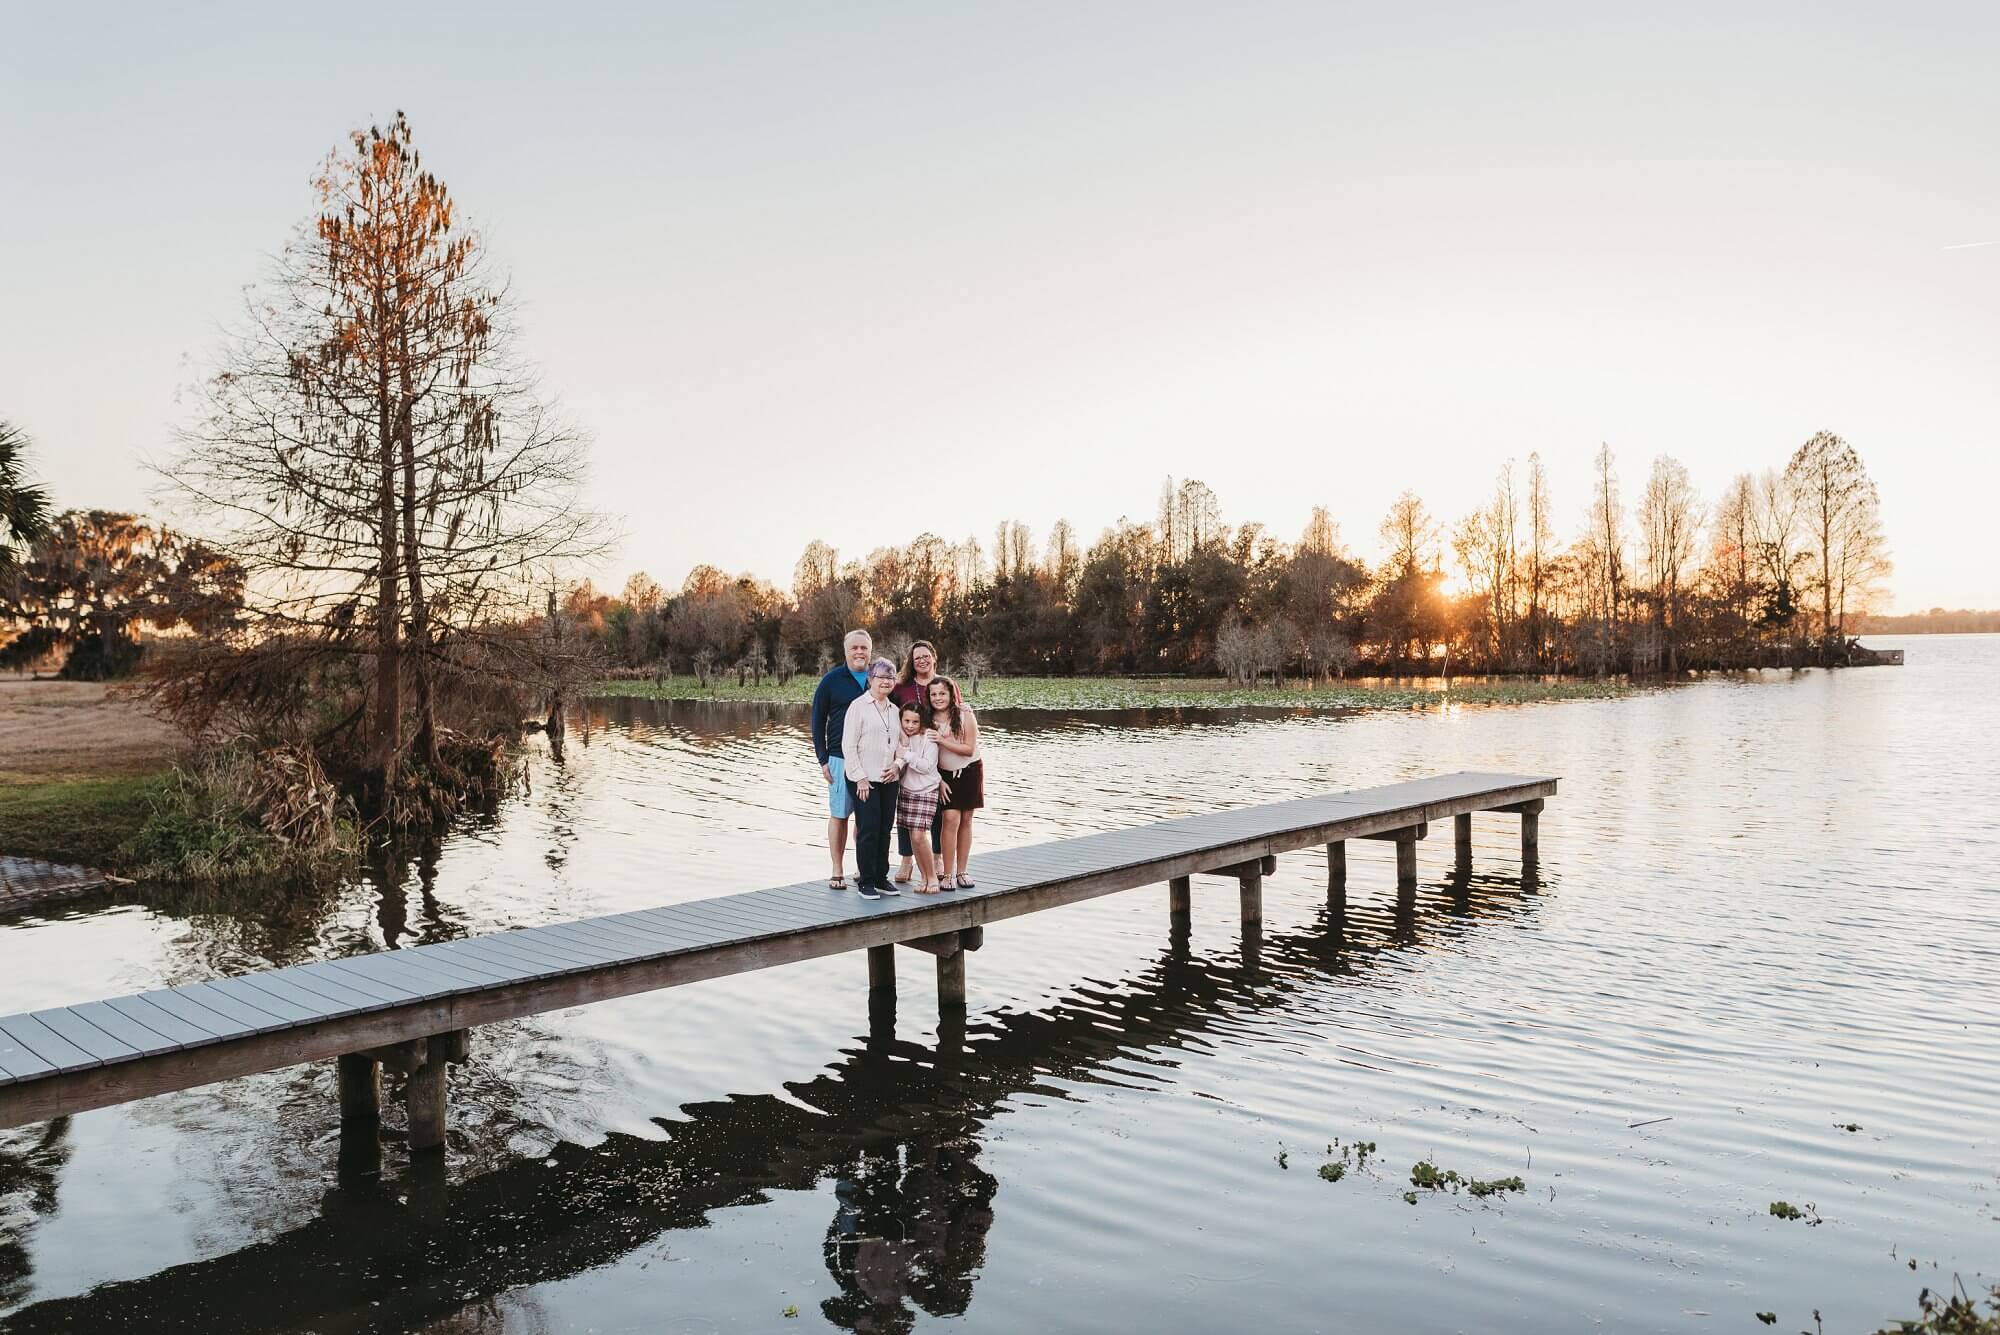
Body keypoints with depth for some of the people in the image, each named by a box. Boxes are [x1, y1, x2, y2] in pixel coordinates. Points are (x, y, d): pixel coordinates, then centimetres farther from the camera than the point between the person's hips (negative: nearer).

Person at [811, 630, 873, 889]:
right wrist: (823, 759, -4)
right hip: (840, 758, -2)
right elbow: (818, 721, 2)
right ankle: (837, 872, 9)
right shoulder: (831, 681, 0)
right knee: (839, 814, 1)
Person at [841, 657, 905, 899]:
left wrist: (897, 765, 0)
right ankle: (866, 881, 2)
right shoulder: (859, 706, -4)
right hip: (864, 780, -6)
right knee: (868, 830, -7)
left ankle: (881, 878, 18)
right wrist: (860, 777, -13)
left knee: (885, 830, 8)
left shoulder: (894, 710, 14)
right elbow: (848, 746, -8)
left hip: (889, 780, 6)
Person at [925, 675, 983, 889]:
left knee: (966, 821, 6)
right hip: (945, 774, 0)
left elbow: (969, 749, -16)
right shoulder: (929, 720, -5)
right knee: (950, 819, -12)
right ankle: (946, 873, -5)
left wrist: (942, 740, -24)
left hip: (969, 772, 0)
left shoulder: (964, 715, -12)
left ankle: (961, 872, 16)